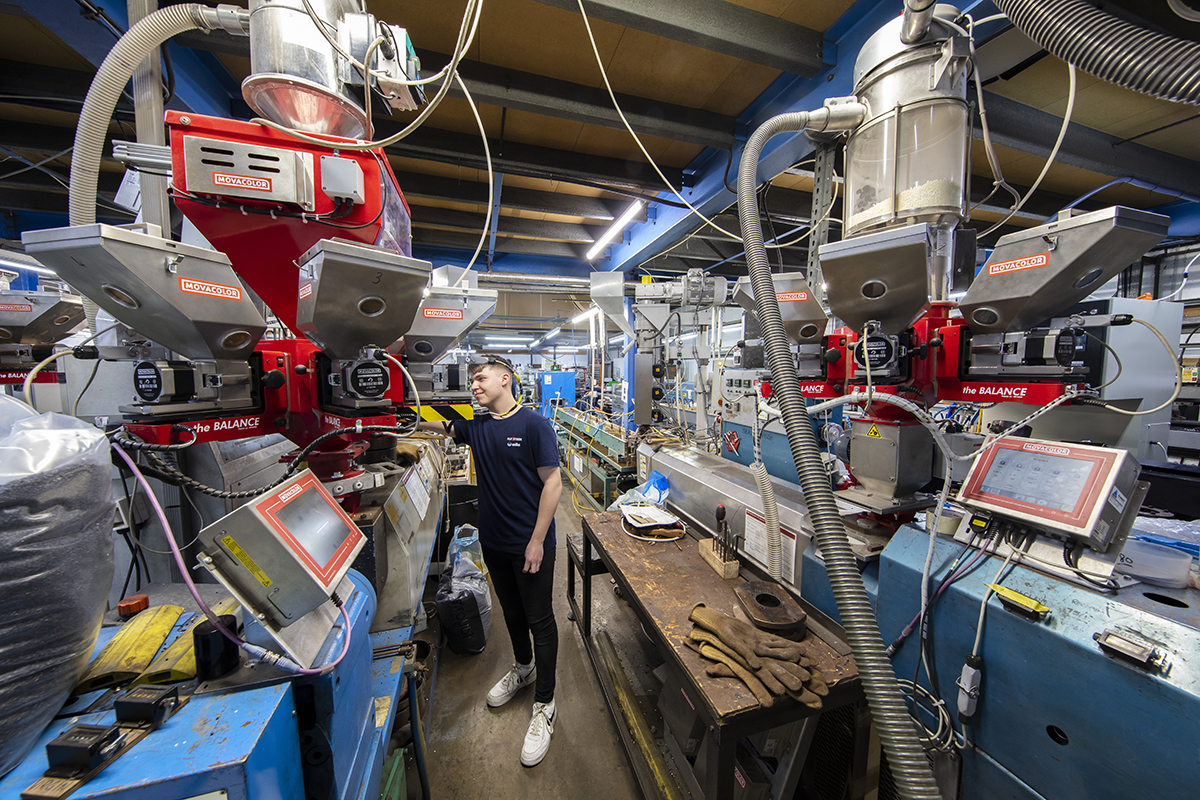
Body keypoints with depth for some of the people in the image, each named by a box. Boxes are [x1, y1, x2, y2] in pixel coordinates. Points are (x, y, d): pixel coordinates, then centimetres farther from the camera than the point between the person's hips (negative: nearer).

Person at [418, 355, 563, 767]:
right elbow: (434, 425, 6)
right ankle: (523, 667, 51)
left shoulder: (533, 424, -17)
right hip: (493, 542, 6)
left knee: (539, 621, 9)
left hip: (530, 544, -6)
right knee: (511, 612, 25)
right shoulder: (476, 425, 2)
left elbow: (552, 483, -18)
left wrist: (537, 541, -18)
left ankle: (544, 705, 29)